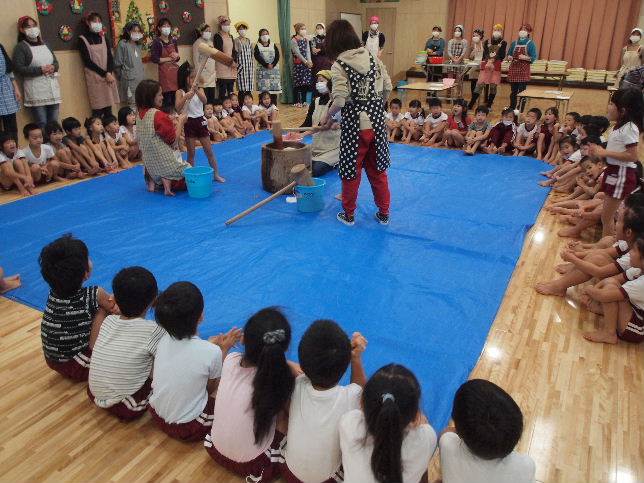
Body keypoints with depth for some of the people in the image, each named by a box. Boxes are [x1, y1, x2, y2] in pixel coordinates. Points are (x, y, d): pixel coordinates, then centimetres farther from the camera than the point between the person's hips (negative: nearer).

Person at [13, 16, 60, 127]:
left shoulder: (45, 44, 20)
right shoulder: (21, 47, 0)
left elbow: (56, 61, 20)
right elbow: (19, 68, -9)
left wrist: (53, 67, -4)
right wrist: (40, 70, -16)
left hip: (52, 88, 6)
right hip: (36, 91, -5)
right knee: (42, 124, -9)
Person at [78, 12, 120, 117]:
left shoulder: (103, 37, 15)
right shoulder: (83, 39, 1)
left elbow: (110, 56, 7)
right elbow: (88, 61, -5)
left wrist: (109, 73, -10)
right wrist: (104, 73, -11)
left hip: (108, 76, 4)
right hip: (94, 77, -4)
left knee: (108, 108, 2)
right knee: (98, 109, -8)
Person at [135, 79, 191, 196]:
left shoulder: (141, 114, 5)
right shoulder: (158, 115, -20)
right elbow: (173, 139, -15)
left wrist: (172, 122, 11)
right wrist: (180, 122, -2)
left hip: (150, 162, 8)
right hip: (165, 161, -8)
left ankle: (153, 180, 3)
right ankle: (168, 180, -11)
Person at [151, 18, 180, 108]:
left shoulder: (173, 40, 12)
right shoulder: (157, 42, -4)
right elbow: (154, 59, -12)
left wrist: (177, 55, -2)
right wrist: (168, 58, -9)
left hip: (175, 70, 5)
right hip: (164, 71, -5)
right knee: (167, 98, -9)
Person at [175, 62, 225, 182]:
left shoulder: (199, 89, 3)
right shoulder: (180, 92, -3)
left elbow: (204, 101, -16)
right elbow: (177, 108, -15)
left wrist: (196, 91, -32)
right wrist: (186, 97, -27)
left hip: (200, 121, 2)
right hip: (189, 122, -2)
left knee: (209, 151, 6)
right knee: (191, 153, 5)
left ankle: (216, 174, 13)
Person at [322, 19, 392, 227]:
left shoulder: (339, 65, -12)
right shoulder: (373, 58, 5)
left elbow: (340, 100, -21)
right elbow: (388, 88, 6)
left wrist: (328, 117, -4)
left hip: (354, 125, -5)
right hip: (377, 123, 5)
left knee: (352, 171, 10)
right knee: (378, 169, 16)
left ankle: (349, 215, 24)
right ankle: (384, 214, 26)